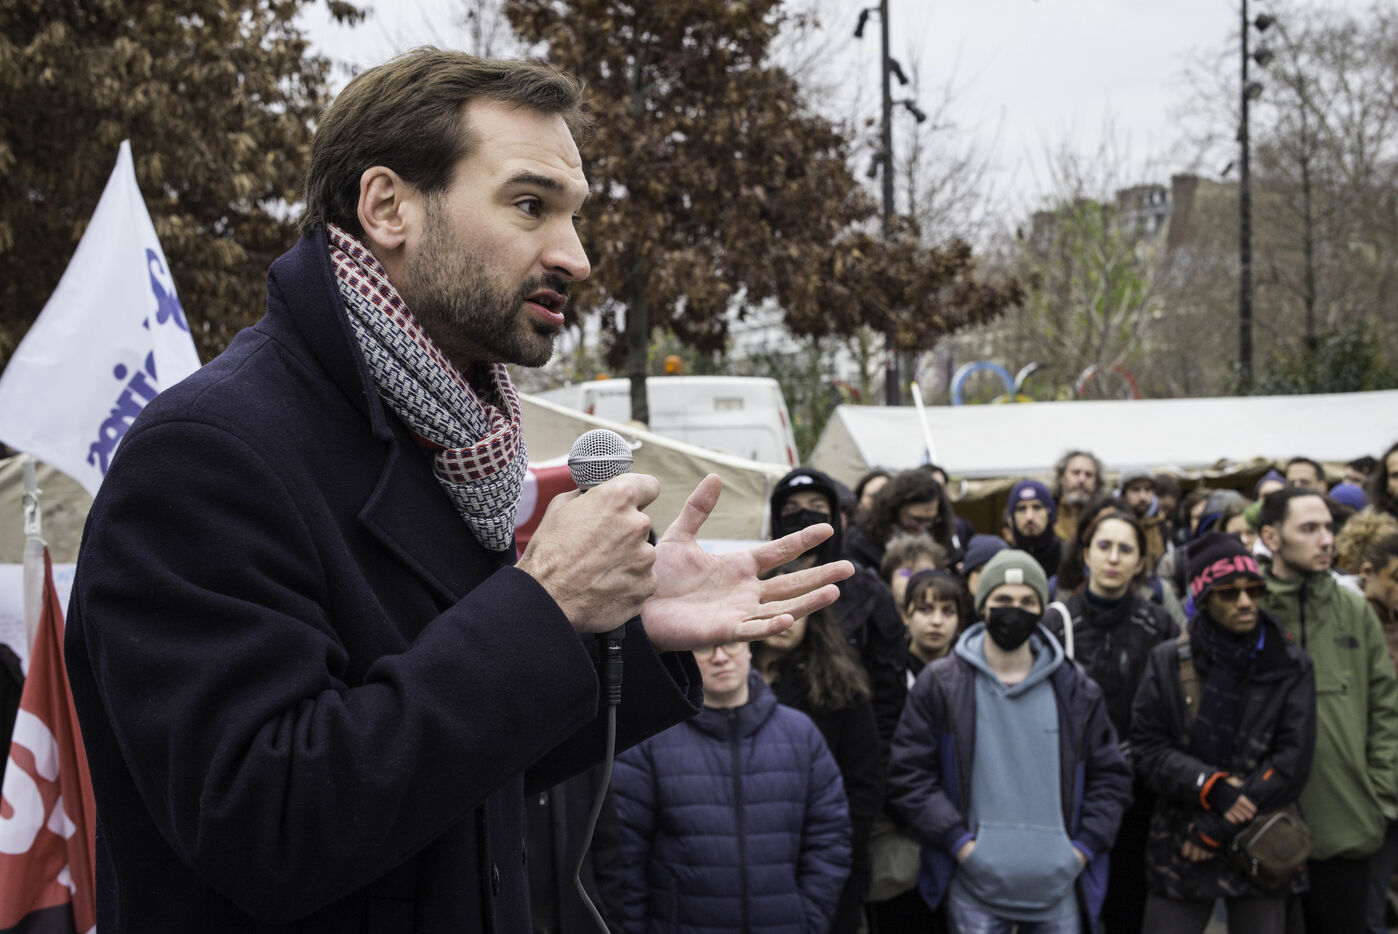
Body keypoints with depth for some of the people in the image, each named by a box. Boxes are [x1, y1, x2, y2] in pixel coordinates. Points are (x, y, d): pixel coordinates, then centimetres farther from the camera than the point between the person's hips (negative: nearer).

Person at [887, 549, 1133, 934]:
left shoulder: (1074, 689, 7)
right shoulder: (940, 685, 0)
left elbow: (1110, 775, 11)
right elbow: (909, 774, -2)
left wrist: (1083, 847, -1)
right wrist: (960, 843, -10)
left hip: (1057, 890, 2)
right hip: (975, 891, -2)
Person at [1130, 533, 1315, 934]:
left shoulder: (1291, 667, 1)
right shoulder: (1168, 663, 2)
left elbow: (1292, 761, -6)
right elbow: (1148, 750, -2)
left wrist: (1219, 826, -12)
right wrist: (1211, 785, -19)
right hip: (1179, 850, 0)